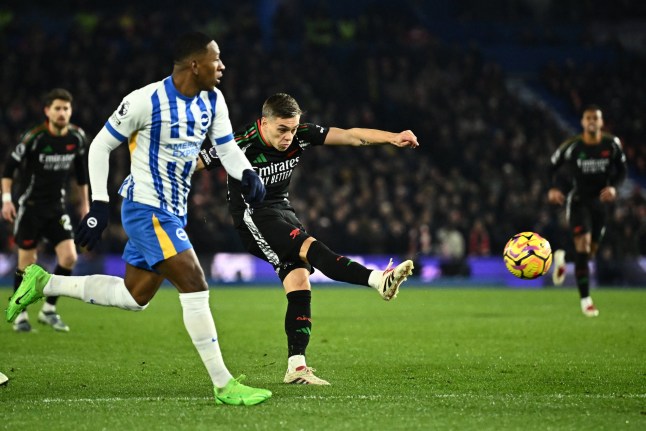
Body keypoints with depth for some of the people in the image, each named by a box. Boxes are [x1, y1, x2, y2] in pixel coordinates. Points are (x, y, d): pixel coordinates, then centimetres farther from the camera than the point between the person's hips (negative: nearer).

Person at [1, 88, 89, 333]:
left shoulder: (77, 137, -2)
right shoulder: (34, 137, -16)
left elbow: (81, 169, 14)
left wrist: (84, 202, 16)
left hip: (57, 207, 4)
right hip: (30, 206, -4)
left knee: (69, 257, -9)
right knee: (27, 263, -1)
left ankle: (49, 310, 6)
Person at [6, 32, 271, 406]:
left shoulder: (213, 101, 1)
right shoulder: (147, 101, -19)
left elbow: (227, 147, 6)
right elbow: (101, 146, -9)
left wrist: (247, 174, -17)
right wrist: (99, 204, -12)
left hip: (172, 213, 9)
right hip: (147, 210, -9)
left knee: (134, 296, 17)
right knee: (195, 286, -14)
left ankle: (44, 284, 29)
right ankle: (224, 385, -7)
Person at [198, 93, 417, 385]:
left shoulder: (300, 136, -6)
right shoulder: (242, 145, -21)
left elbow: (351, 136, -6)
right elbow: (191, 164, -14)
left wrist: (393, 138, -17)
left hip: (282, 211, 7)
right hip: (252, 215, -7)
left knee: (300, 286, -6)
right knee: (309, 247, -29)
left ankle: (296, 366, -4)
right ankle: (378, 280, -41)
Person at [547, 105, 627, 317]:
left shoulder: (612, 144, -5)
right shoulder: (572, 146, -12)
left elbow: (621, 170, 6)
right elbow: (552, 167, 1)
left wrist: (614, 187, -14)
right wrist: (554, 188, -16)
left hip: (600, 201, 4)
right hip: (578, 201, -4)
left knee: (590, 252, 10)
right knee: (583, 244, -20)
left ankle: (561, 258, 46)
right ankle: (585, 299, -14)